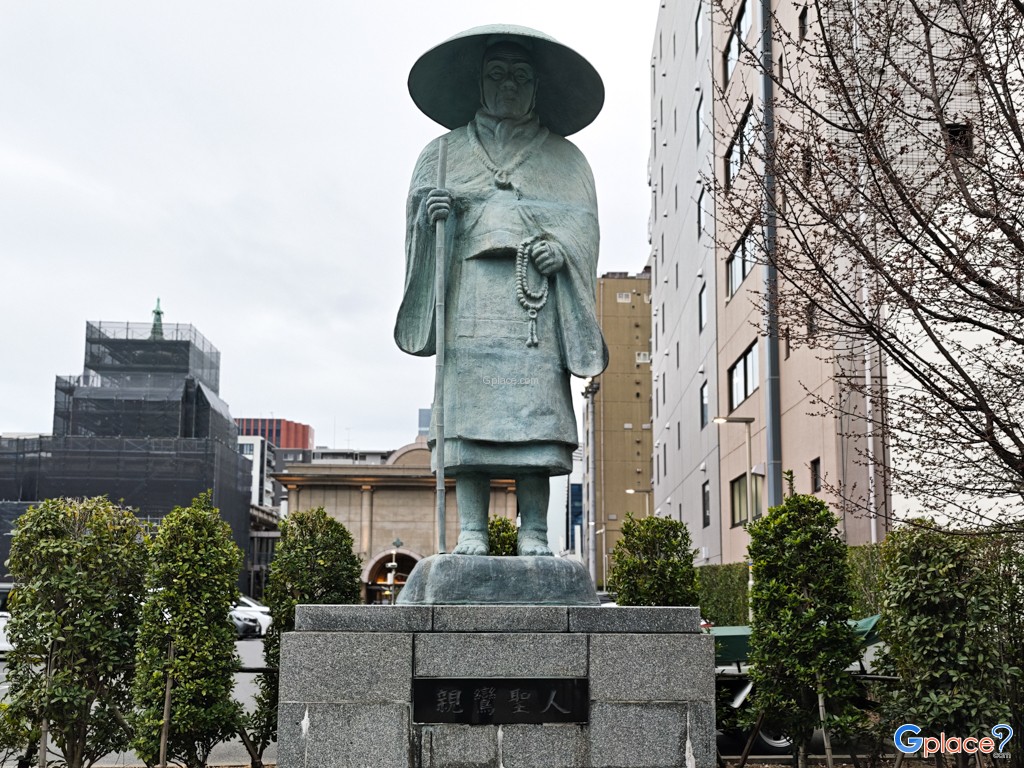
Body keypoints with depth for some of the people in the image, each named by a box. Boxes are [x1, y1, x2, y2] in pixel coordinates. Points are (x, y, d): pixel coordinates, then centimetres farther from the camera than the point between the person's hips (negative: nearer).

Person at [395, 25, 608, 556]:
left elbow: (583, 221, 11)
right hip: (471, 294, 0)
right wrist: (428, 211, -8)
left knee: (536, 412, -10)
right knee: (470, 409, -11)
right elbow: (417, 216, 15)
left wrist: (561, 248, -10)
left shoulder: (564, 159, 21)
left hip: (535, 298, 0)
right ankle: (472, 530, -11)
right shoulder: (445, 152, 22)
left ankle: (533, 533, -10)